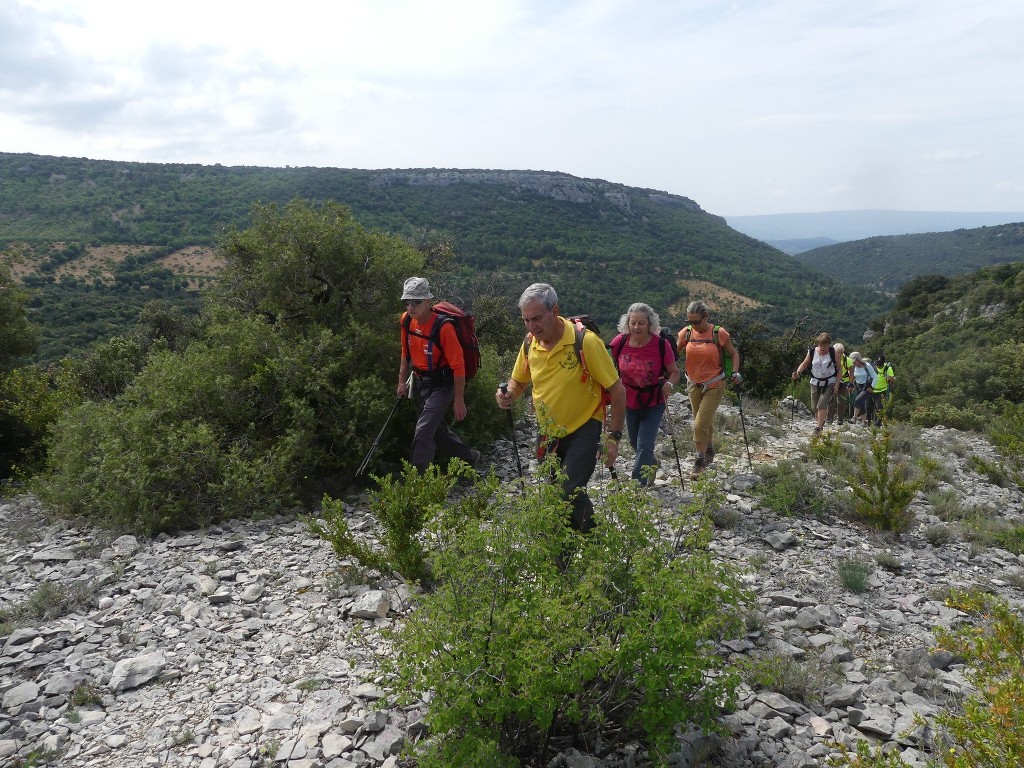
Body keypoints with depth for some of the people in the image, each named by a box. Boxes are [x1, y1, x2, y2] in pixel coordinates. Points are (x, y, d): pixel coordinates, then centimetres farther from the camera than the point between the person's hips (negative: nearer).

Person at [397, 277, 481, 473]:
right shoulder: (407, 320, -5)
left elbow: (458, 365, -21)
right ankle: (470, 457, 37)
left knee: (423, 431, -16)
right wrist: (402, 381, 10)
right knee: (437, 429, 17)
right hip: (420, 382, 8)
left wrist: (459, 401, -18)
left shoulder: (442, 328, -26)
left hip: (441, 385, -8)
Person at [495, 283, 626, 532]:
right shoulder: (530, 343, -5)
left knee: (571, 492, -18)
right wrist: (508, 395, -12)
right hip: (548, 432, 6)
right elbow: (518, 381, 12)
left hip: (583, 430, -6)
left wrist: (613, 437, -17)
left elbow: (617, 391, -15)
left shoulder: (585, 341, -21)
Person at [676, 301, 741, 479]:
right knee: (705, 422, 20)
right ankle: (709, 452, 42)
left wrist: (735, 372, -13)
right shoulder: (686, 333, -4)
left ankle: (699, 463, -1)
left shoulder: (719, 333, -12)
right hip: (694, 385, 4)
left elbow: (734, 353, 1)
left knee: (700, 424, -12)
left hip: (714, 386, -4)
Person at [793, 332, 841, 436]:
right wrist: (798, 372, -17)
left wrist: (837, 384, -8)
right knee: (814, 407, 7)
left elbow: (839, 369, -3)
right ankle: (821, 421, 34)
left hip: (829, 383, -3)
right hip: (815, 382, 3)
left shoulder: (833, 353, -10)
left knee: (822, 405, -17)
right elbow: (804, 364, 4)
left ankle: (819, 427, -11)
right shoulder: (812, 352, -6)